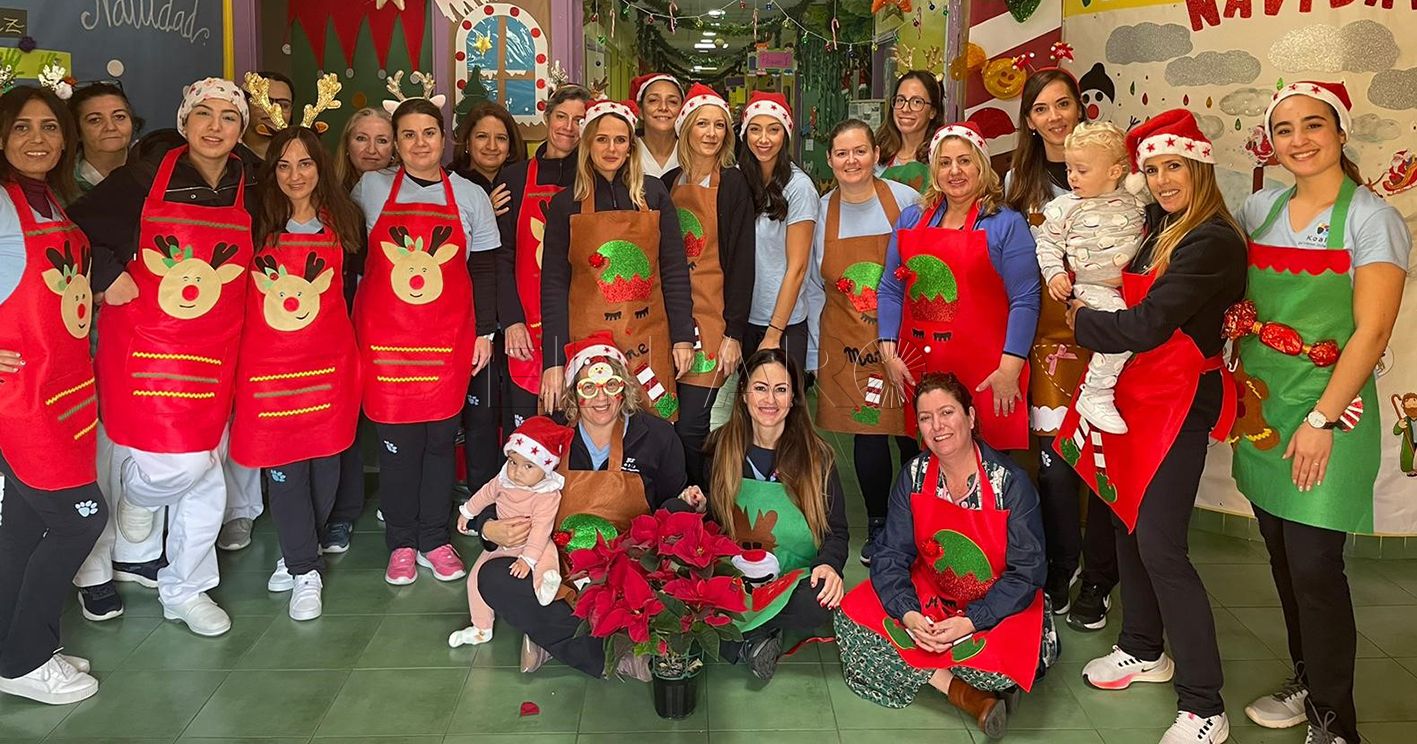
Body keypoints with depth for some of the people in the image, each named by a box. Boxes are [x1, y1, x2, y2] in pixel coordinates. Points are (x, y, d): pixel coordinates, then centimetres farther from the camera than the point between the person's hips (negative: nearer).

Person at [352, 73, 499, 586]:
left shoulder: (470, 196, 7)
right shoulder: (370, 189, 5)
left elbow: (484, 270, 9)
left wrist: (485, 332, 6)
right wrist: (348, 327, 3)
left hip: (448, 336, 1)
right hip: (384, 333, 0)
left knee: (440, 437, 4)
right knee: (397, 439, 1)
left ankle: (435, 540, 17)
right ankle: (401, 544, 14)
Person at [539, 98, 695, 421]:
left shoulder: (654, 194, 4)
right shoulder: (565, 204, 2)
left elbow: (674, 269, 6)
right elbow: (554, 285, 0)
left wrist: (683, 337, 0)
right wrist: (553, 360, -6)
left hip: (648, 341, 1)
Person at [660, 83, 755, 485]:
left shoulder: (732, 184, -1)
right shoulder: (668, 183, 11)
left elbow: (741, 260, -5)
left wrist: (734, 332, -11)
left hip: (710, 319, -4)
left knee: (690, 428, -7)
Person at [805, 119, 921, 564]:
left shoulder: (906, 201, -3)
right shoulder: (820, 212, 4)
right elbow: (815, 287, 10)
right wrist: (815, 354, 9)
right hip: (847, 345, 2)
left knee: (912, 434, 0)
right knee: (866, 435, 3)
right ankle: (877, 527, 21)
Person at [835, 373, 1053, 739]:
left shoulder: (1011, 482, -17)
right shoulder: (913, 476, -7)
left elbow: (1026, 572, -15)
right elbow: (890, 555, -8)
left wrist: (970, 623, -26)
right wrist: (909, 614, -26)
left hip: (998, 605, -3)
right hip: (929, 594, 4)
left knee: (1009, 659, -35)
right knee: (852, 614, -19)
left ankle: (922, 670, -5)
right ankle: (962, 691, -17)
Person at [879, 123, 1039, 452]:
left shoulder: (1007, 224, -1)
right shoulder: (911, 220, 13)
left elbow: (1025, 299, -7)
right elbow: (891, 289, 12)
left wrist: (1010, 368, -14)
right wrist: (889, 353, 3)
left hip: (985, 371, -4)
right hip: (917, 367, 4)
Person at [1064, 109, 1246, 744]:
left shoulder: (1213, 241, -17)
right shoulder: (1156, 225, 9)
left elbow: (1146, 325, -21)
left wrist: (1082, 322, -5)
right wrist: (1089, 313, 1)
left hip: (1178, 400, -8)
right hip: (1132, 390, 8)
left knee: (1159, 543, -10)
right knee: (1128, 520, 15)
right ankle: (1144, 650, 34)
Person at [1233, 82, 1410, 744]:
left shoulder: (1371, 218, -7)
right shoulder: (1259, 210, 9)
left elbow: (1372, 331, -13)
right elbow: (1239, 306, 18)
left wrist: (1322, 419, -17)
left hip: (1328, 412, -5)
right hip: (1262, 408, 5)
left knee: (1314, 568, -4)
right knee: (1282, 557, 13)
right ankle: (1307, 685, 32)